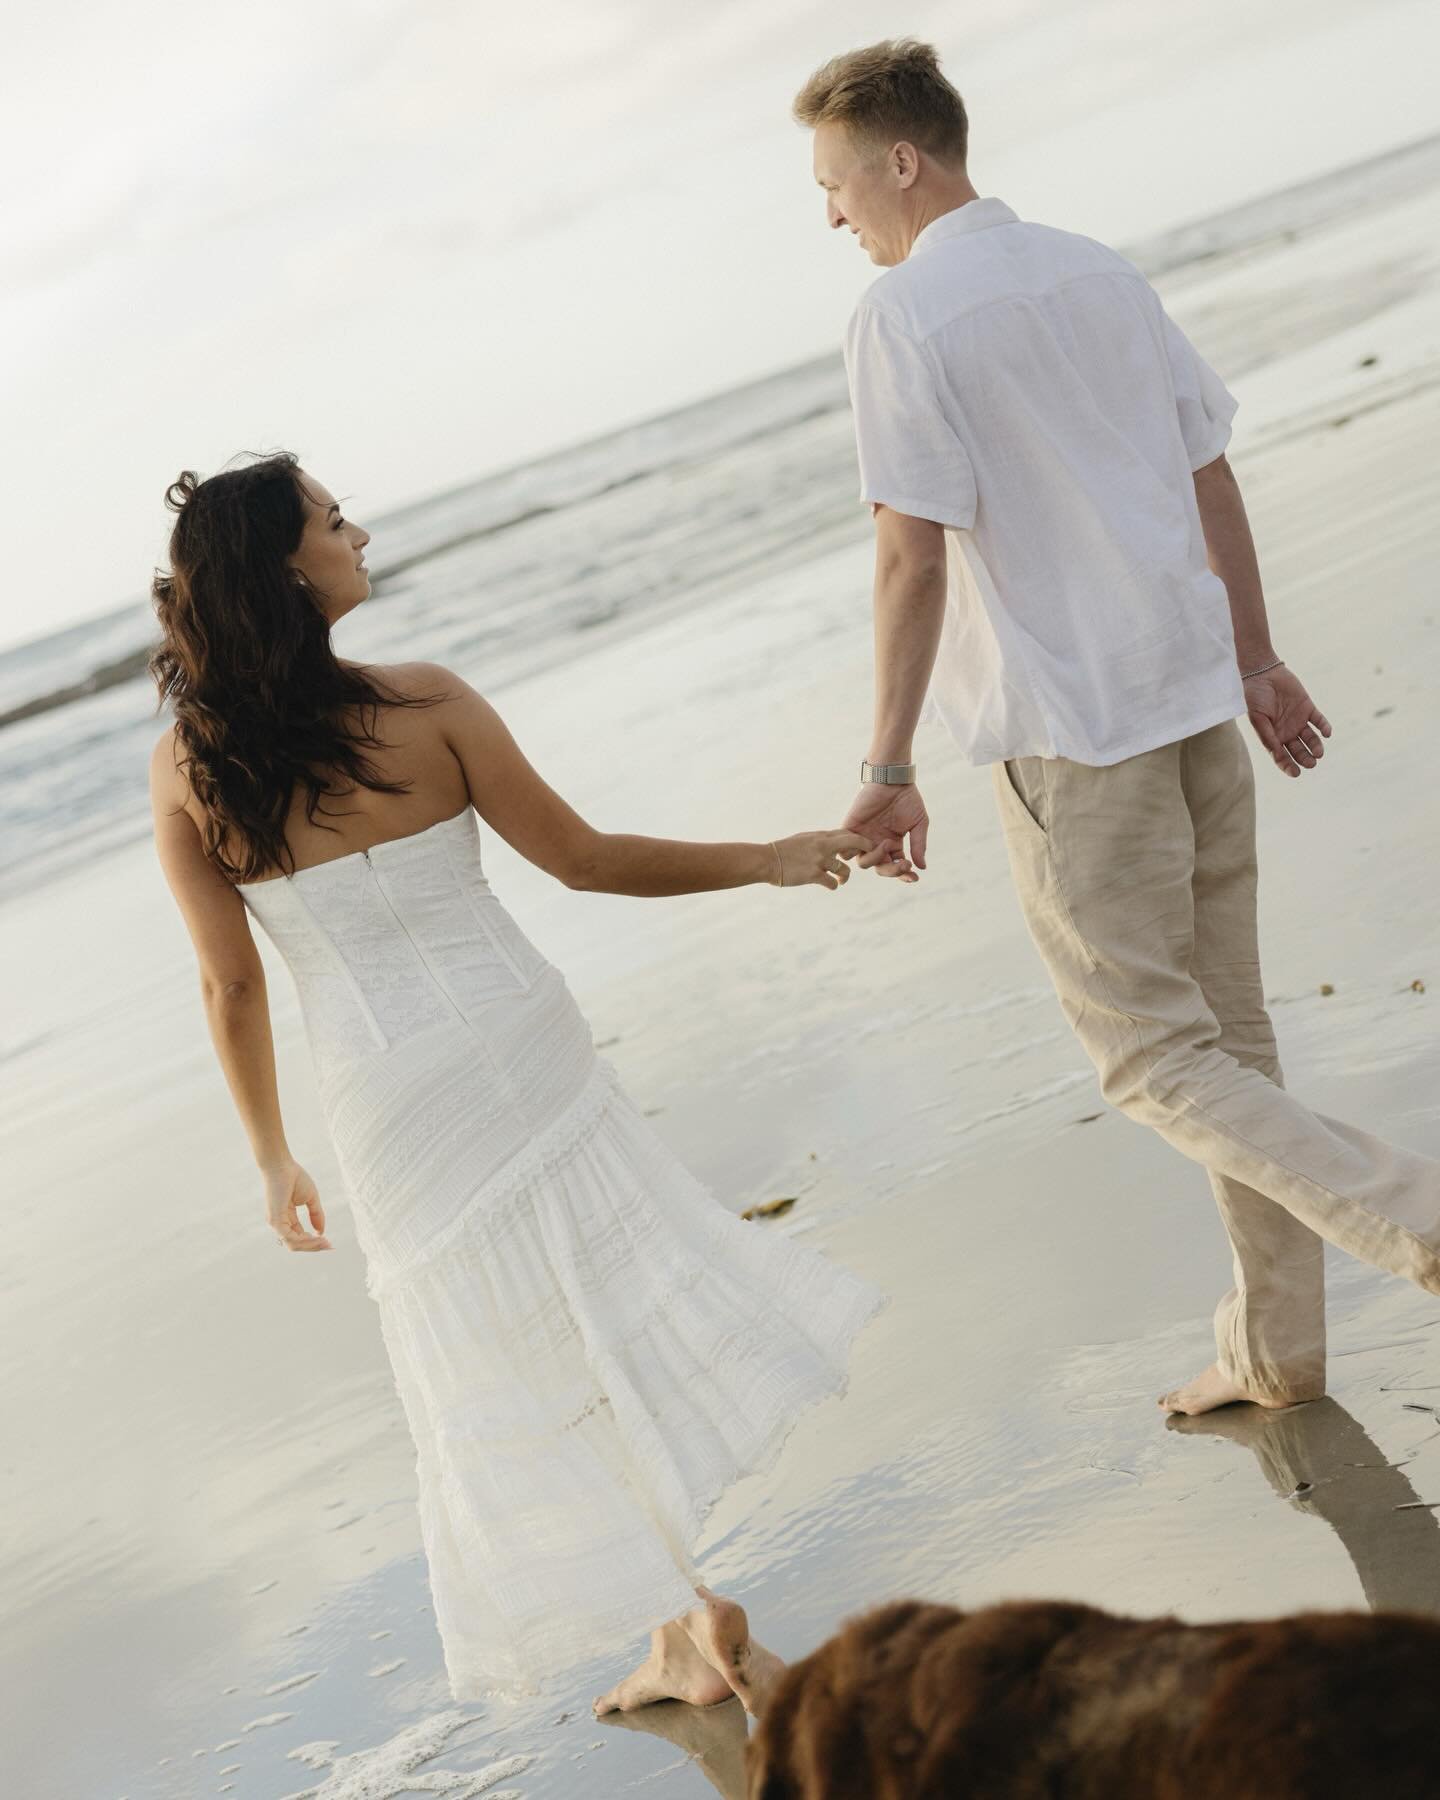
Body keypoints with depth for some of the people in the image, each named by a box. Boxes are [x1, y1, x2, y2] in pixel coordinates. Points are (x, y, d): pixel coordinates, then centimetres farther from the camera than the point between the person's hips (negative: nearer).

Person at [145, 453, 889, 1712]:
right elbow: (584, 860, -4)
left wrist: (274, 1157, 13)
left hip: (385, 1108, 2)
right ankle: (697, 1622, 13)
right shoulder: (425, 705, -11)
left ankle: (687, 1629, 17)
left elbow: (232, 983, 1)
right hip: (519, 1047, -1)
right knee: (629, 1295, 14)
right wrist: (769, 861, 6)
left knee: (511, 1382, 13)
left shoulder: (187, 771, -5)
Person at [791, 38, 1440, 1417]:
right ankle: (1276, 1348, 23)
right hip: (1194, 694, 7)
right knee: (1226, 1030, 15)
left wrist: (888, 764, -12)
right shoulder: (1101, 274, 10)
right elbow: (1212, 478, 14)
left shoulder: (901, 318, -11)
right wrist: (1253, 659, 22)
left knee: (1151, 1057, 2)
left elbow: (913, 556, -17)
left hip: (1067, 733, -7)